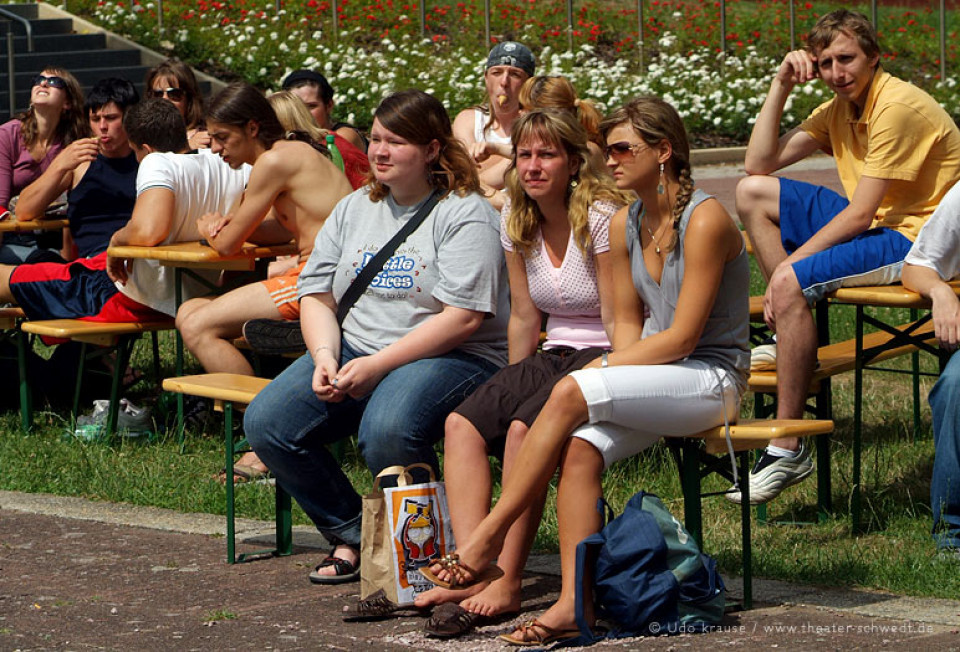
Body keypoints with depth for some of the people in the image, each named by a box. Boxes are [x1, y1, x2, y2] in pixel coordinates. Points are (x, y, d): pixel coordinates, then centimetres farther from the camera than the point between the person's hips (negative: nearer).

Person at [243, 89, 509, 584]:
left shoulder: (463, 215, -5)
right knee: (266, 423, -15)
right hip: (352, 350, 7)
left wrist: (377, 367, -19)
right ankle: (351, 535, 1)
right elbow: (317, 294, 14)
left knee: (387, 431, -37)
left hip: (452, 358, -6)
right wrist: (324, 357, -8)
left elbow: (464, 318, -15)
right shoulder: (353, 209, 17)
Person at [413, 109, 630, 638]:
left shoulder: (601, 215, -11)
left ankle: (505, 583, -25)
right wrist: (511, 389, 11)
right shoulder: (517, 220, 9)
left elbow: (617, 320, -13)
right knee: (462, 424, -19)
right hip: (555, 355, 7)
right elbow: (524, 318, 14)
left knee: (525, 430, -31)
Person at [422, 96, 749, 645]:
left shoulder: (705, 219, -14)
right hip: (656, 381, 7)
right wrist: (617, 366, -7)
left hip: (712, 378, -7)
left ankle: (487, 540, -22)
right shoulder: (625, 225, 10)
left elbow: (682, 336, -16)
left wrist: (601, 372, -15)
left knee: (570, 394, -27)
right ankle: (575, 603, -30)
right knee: (580, 448, -24)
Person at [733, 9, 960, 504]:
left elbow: (858, 215, -22)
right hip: (874, 224, 10)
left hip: (917, 238, -10)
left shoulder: (897, 107, -20)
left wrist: (790, 264, -20)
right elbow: (759, 164, 8)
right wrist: (780, 87, -1)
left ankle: (788, 451, -25)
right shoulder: (840, 109, 9)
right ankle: (794, 336, 8)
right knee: (752, 193, 9)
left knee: (790, 283, -30)